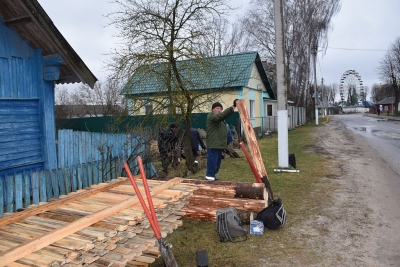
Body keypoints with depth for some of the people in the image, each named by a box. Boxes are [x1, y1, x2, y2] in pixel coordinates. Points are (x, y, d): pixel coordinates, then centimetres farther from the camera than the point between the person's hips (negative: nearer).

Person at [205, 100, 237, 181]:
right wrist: (232, 108, -38)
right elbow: (221, 115, -28)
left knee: (217, 162, 16)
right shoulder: (211, 116, -8)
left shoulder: (221, 119, 23)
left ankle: (211, 175, 27)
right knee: (212, 161, -9)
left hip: (220, 144, 10)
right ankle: (210, 177, -4)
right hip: (213, 145, -10)